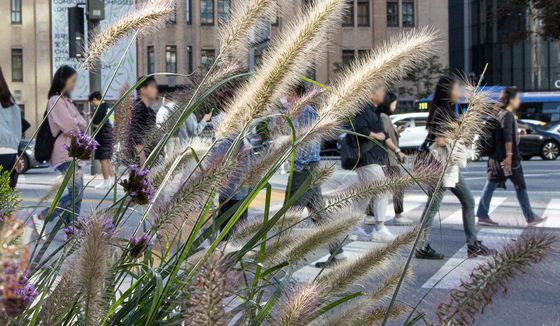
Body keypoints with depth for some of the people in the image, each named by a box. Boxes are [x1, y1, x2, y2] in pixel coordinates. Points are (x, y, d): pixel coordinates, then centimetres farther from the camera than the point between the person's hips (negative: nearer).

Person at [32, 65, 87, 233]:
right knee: (76, 192, -15)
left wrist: (76, 126, -1)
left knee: (76, 194, 4)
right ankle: (41, 217, -5)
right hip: (65, 154, -9)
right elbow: (70, 128, -14)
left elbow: (82, 124, 18)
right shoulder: (56, 100, -9)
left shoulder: (67, 101, 20)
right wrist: (78, 127, 4)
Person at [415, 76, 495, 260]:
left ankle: (473, 245, 17)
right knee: (433, 206, -4)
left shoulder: (448, 111, 15)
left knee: (468, 202, 12)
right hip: (442, 166, -10)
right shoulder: (441, 113, -16)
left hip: (452, 167, 10)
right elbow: (440, 141, -23)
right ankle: (422, 247, 4)